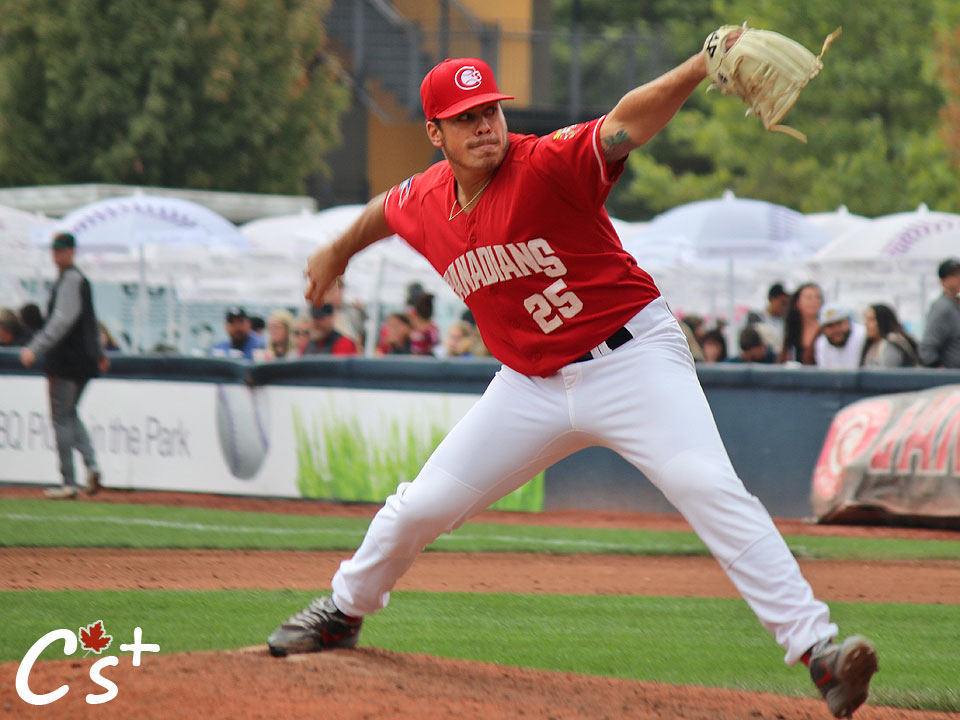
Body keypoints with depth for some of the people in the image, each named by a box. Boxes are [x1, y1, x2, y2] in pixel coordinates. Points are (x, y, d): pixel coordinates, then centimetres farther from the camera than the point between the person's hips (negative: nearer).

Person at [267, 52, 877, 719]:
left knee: (711, 488, -24)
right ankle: (344, 610, 37)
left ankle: (814, 645, -28)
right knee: (421, 506, 9)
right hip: (533, 384, 6)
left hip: (633, 357, -6)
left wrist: (701, 67, -53)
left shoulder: (546, 165, -19)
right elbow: (387, 210, 25)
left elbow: (625, 124, -36)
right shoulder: (423, 203, 0)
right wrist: (339, 250, 44)